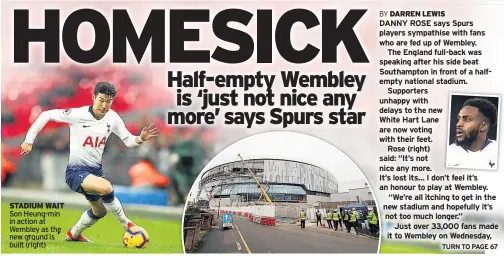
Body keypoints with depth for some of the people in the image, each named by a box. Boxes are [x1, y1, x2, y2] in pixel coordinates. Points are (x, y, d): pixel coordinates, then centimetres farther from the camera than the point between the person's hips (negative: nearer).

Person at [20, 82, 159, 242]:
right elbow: (46, 115, -12)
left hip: (96, 170, 7)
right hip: (76, 172, -7)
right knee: (106, 188, -34)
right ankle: (127, 225, -14)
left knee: (100, 211, 23)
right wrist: (29, 140, -11)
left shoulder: (113, 118, -6)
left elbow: (128, 141, 0)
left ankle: (73, 234, 49)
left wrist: (140, 139, -22)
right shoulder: (77, 114, -20)